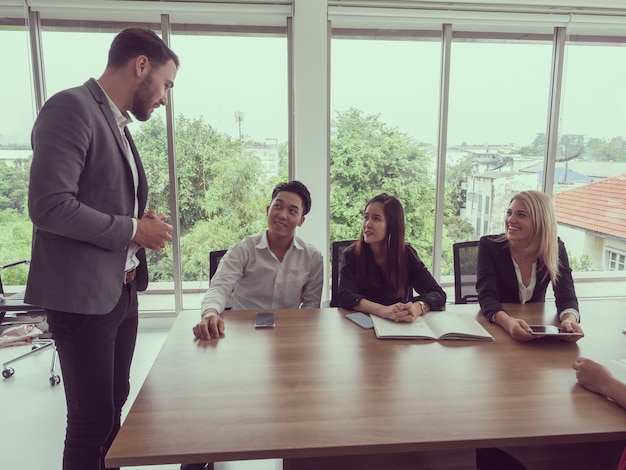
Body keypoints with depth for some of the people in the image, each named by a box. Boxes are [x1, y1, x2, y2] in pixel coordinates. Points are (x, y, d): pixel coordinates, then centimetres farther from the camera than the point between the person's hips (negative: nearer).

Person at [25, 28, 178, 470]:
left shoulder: (117, 123, 14)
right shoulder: (71, 107, -13)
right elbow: (50, 206, -22)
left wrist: (144, 222, 3)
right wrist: (133, 230, -15)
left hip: (121, 290, 9)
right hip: (83, 294, -9)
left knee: (113, 409, 18)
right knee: (91, 420, 3)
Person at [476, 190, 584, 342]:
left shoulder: (555, 249, -5)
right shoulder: (489, 245, -14)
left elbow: (566, 296, -12)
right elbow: (487, 296, -24)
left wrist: (570, 319, -36)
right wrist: (509, 322, -45)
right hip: (496, 327, -1)